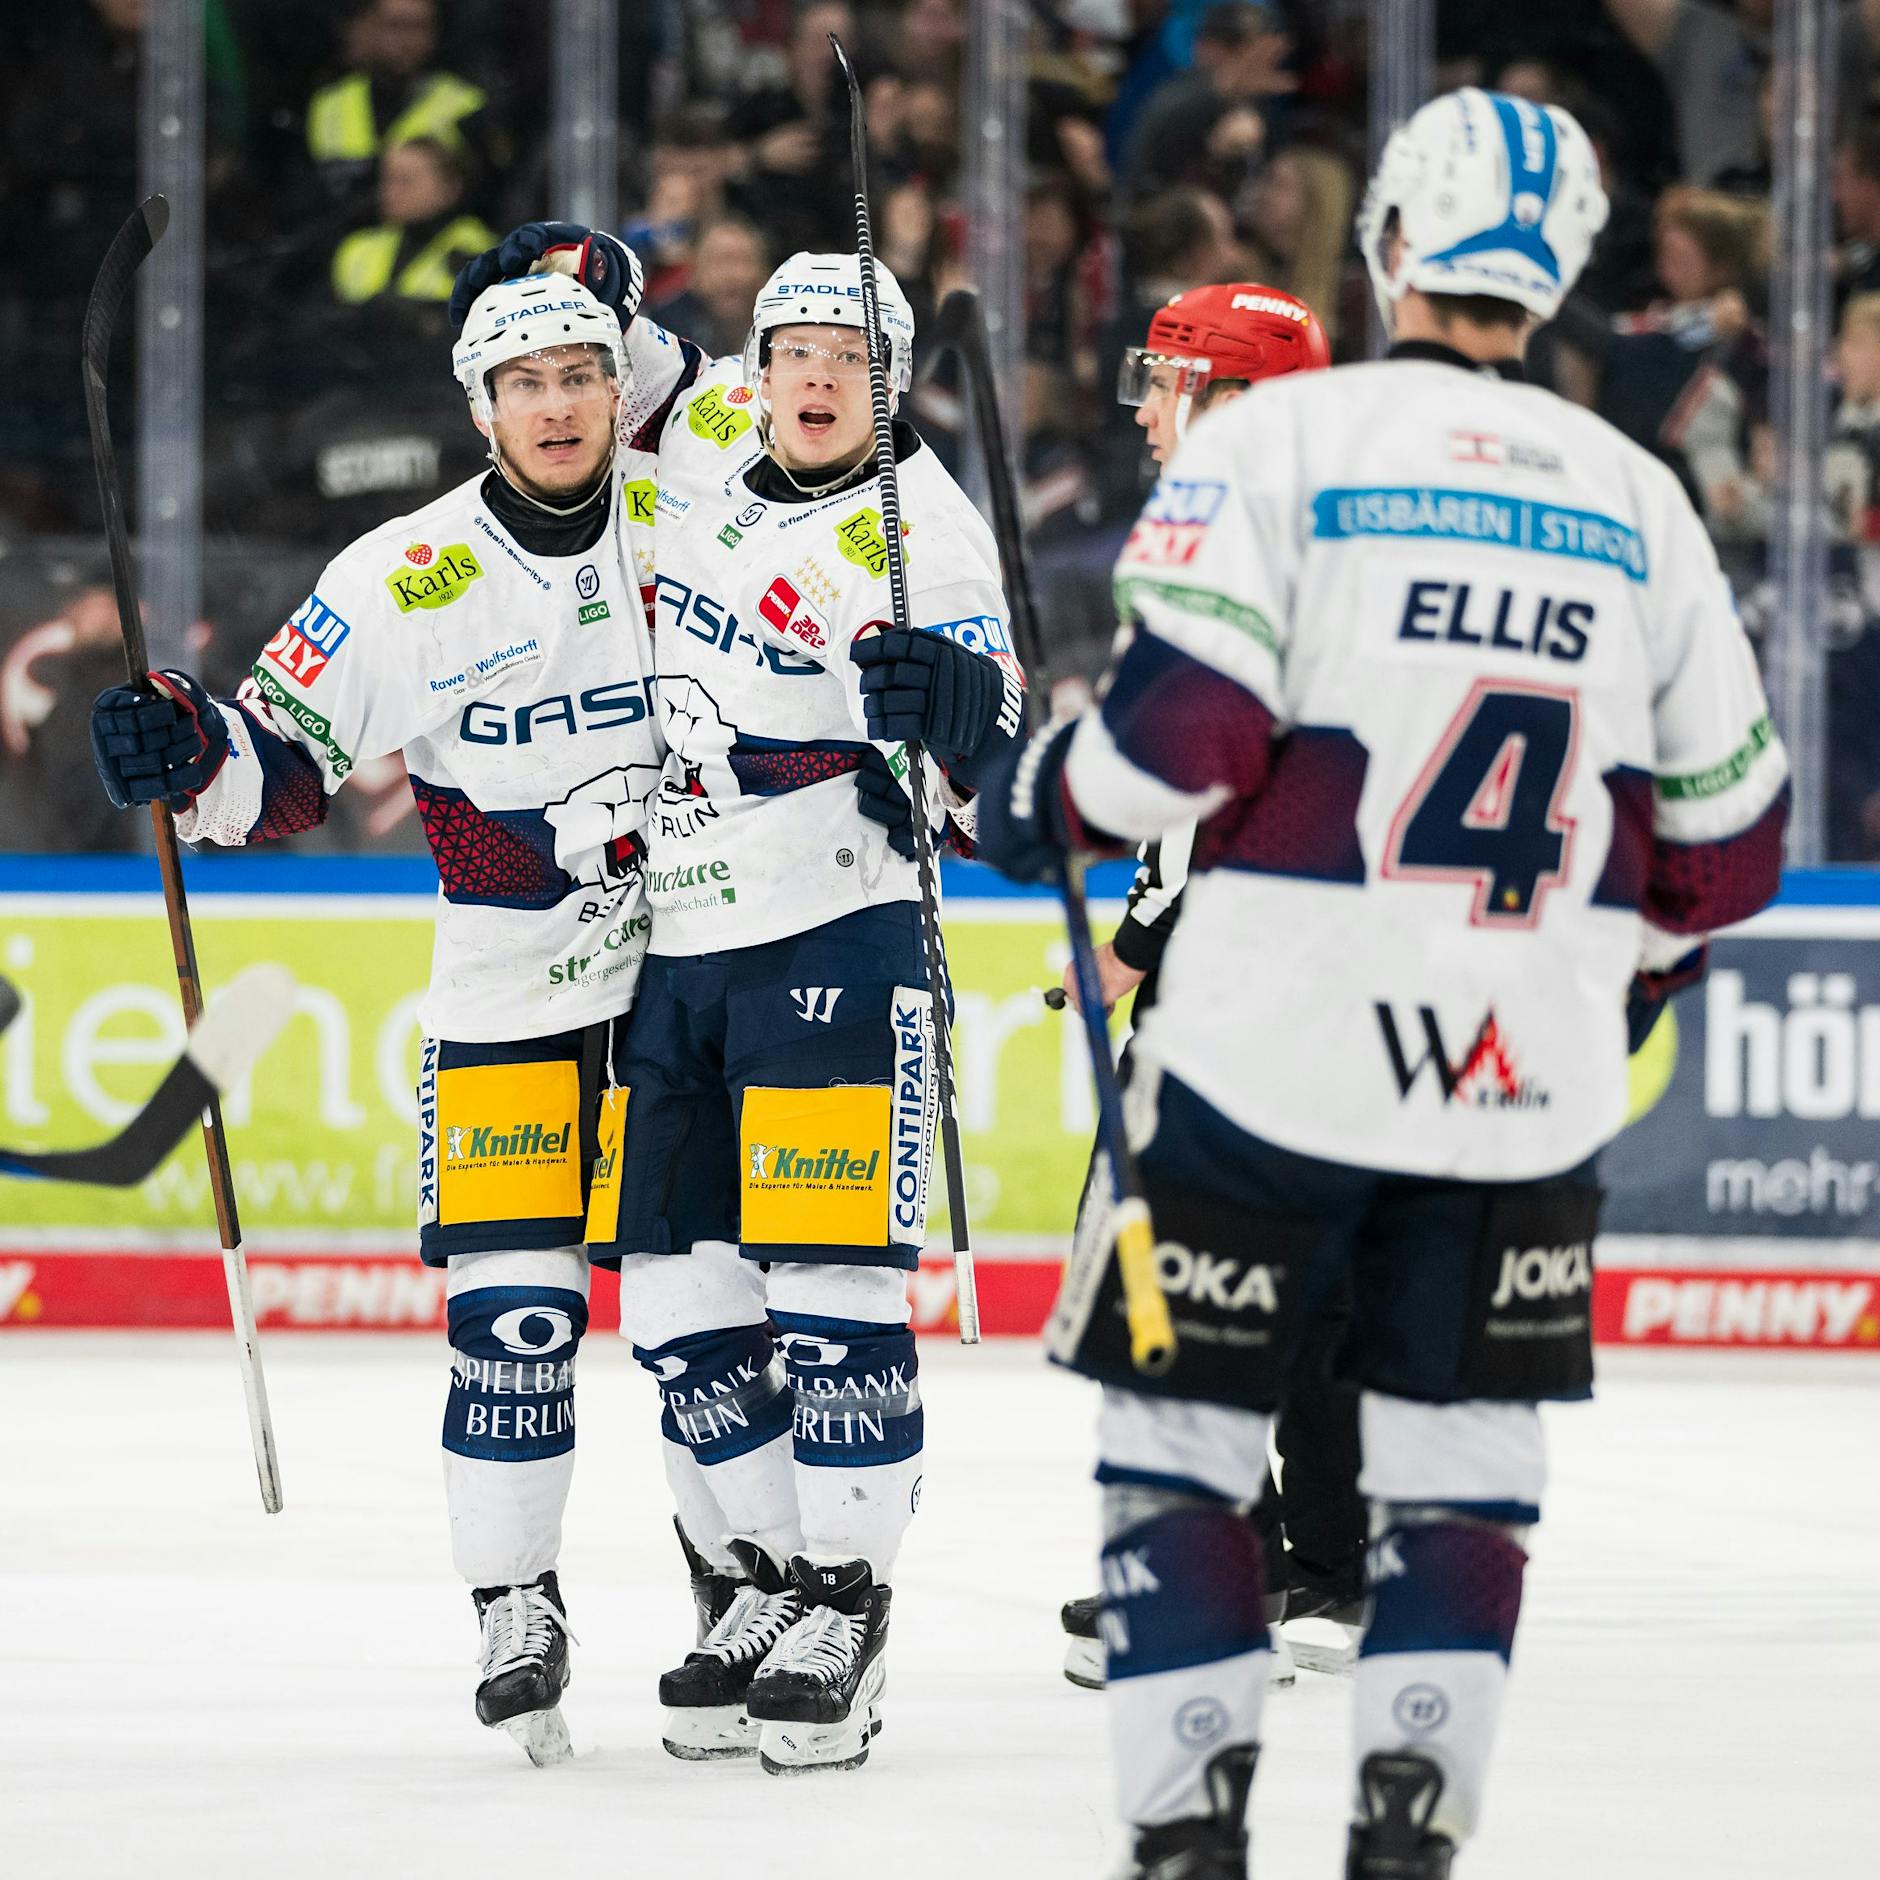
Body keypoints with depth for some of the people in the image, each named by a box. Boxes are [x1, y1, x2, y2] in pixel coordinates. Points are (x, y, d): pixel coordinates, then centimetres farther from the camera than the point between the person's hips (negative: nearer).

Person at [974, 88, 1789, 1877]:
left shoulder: (1282, 435, -5)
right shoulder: (1636, 495, 8)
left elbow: (1185, 721, -15)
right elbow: (1727, 828, 13)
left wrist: (1038, 802, 4)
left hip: (1275, 1049, -3)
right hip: (1531, 1068, 3)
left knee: (1181, 1426, 8)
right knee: (1460, 1446, 13)